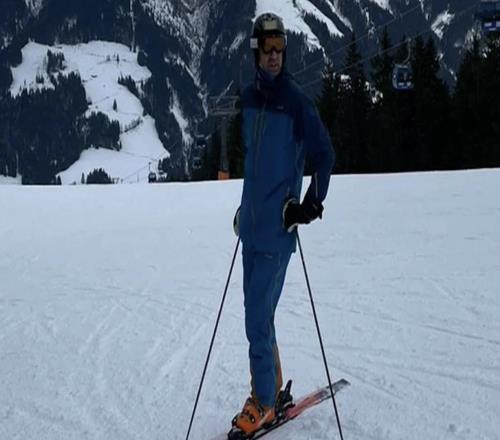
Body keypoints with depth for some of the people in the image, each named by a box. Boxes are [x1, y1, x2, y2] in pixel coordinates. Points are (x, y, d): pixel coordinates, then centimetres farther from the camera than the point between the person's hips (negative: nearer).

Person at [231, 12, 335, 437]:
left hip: (278, 227, -7)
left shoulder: (297, 102, -9)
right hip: (251, 223, 7)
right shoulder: (249, 98, 10)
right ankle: (271, 384, 31)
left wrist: (312, 204, -14)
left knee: (258, 320, -6)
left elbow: (325, 155, -6)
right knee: (259, 313, 15)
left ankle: (263, 402, 9)